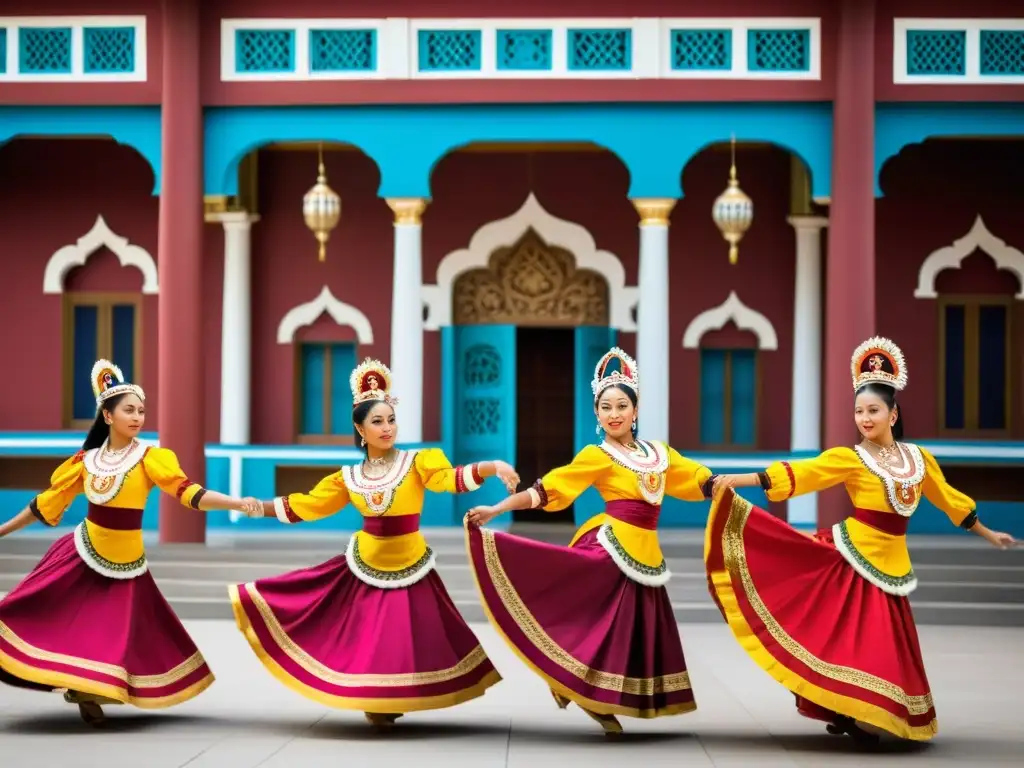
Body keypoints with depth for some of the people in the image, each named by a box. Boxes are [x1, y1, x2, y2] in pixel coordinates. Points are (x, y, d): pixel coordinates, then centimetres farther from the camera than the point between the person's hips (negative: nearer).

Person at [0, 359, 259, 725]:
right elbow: (46, 503, 10)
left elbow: (188, 492, -21)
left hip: (124, 563, -2)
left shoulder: (150, 458, -9)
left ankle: (90, 691, 24)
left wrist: (238, 503, -35)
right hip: (82, 555, 2)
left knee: (116, 636, 2)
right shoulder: (86, 460, 0)